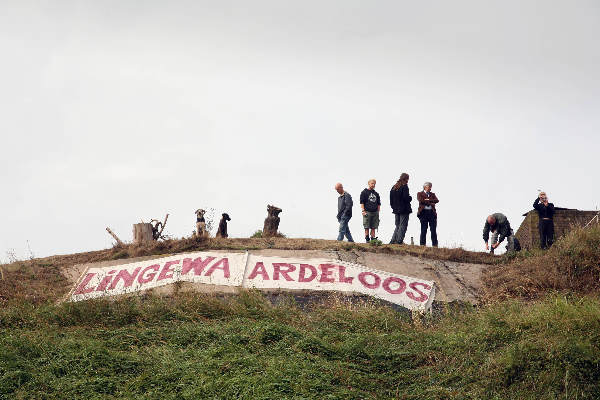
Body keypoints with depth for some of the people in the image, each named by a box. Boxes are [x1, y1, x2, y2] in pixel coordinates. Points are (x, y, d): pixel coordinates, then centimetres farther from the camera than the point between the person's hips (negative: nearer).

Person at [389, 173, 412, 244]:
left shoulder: (394, 187, 10)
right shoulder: (404, 186, -12)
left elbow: (391, 199, 11)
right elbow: (406, 198, -19)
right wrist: (410, 198, 2)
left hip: (396, 209, 7)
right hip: (404, 210, -7)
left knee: (398, 226, 15)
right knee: (403, 226, -3)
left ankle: (393, 240, 9)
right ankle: (399, 240, -8)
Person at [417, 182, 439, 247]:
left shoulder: (432, 194, 19)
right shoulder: (420, 194, 9)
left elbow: (437, 200, 0)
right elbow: (421, 200, -11)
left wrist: (428, 199, -8)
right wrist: (430, 202, -9)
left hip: (432, 212, 3)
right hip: (424, 212, -3)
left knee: (433, 230, -2)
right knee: (423, 230, -3)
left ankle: (435, 245, -1)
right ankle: (422, 244, 0)